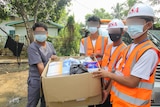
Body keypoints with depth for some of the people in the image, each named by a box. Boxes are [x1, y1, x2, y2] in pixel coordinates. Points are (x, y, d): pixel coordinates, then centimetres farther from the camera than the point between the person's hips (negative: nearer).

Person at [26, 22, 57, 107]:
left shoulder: (50, 45, 4)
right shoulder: (32, 47, -18)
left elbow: (55, 57, 17)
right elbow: (40, 66, -22)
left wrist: (54, 57, -6)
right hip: (36, 80, -5)